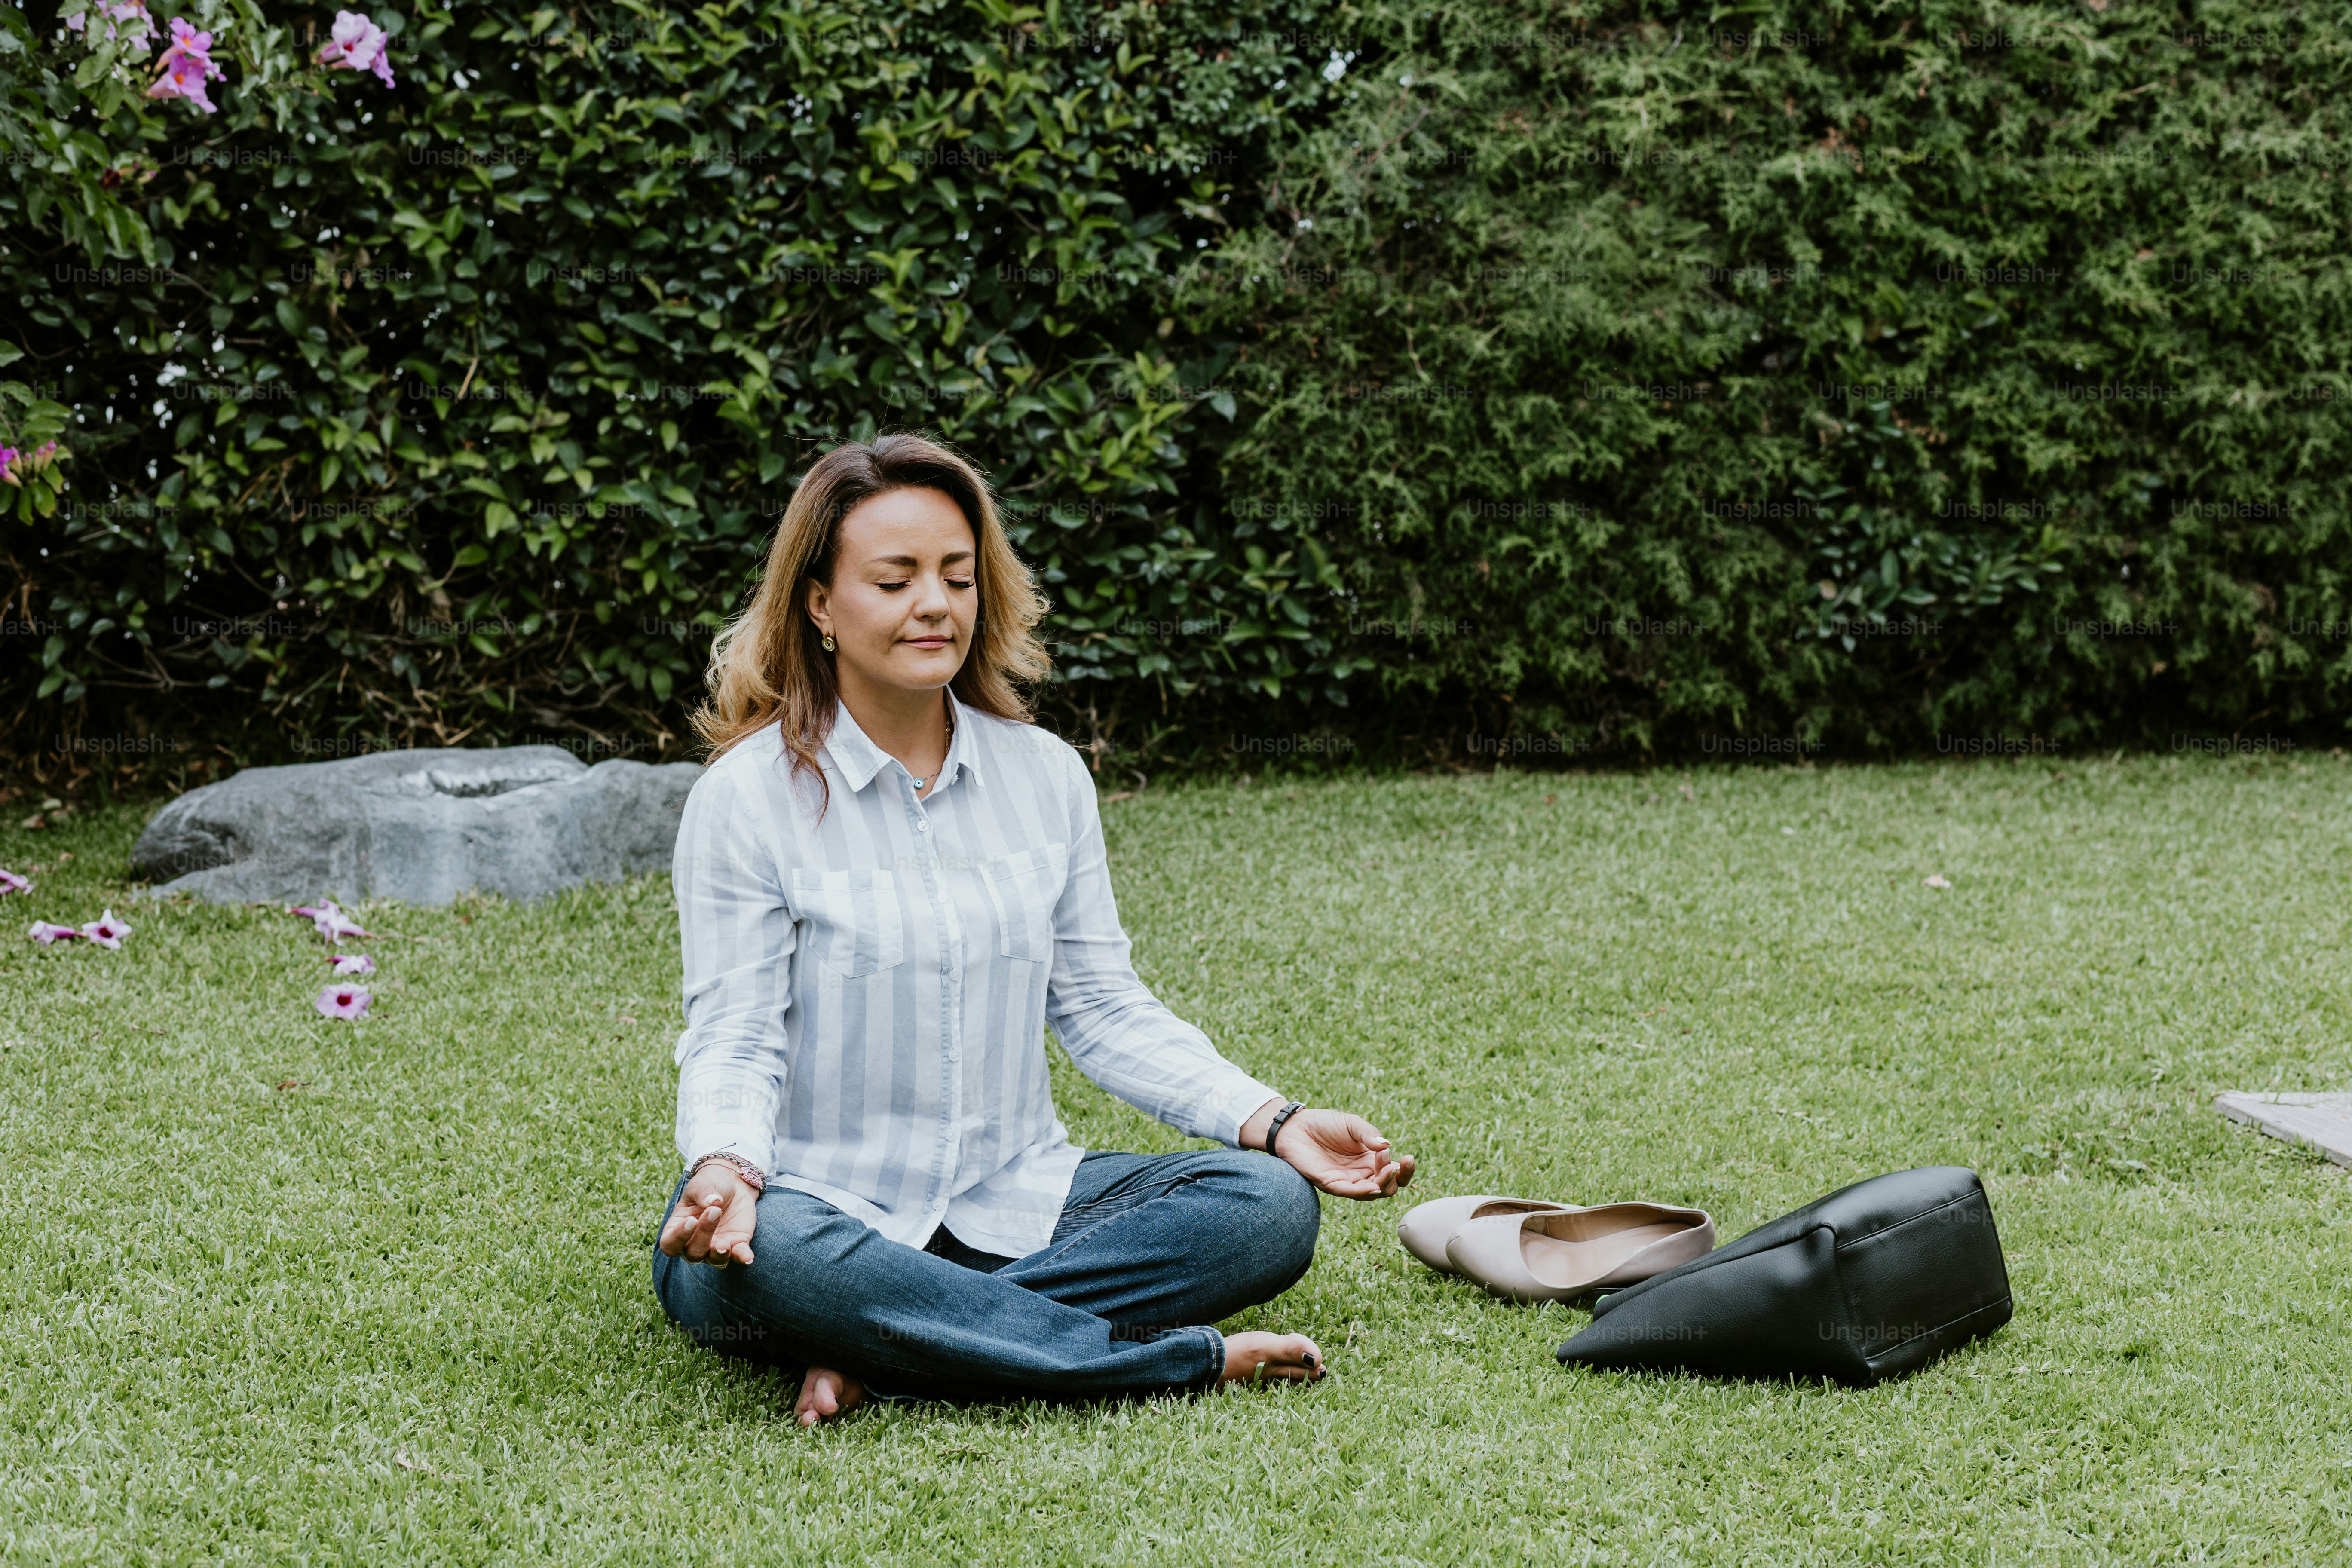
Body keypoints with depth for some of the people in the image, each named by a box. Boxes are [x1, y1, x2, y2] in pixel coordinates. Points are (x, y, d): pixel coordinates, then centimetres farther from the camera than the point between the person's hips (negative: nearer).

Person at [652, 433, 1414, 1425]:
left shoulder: (1046, 776, 8)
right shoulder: (750, 795, -5)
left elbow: (1102, 1007, 10)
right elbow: (735, 1041, -8)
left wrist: (1274, 1122, -3)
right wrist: (724, 1169, -30)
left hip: (1015, 1203, 4)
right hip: (830, 1206, -4)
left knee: (1269, 1205, -18)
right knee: (757, 1258, -39)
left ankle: (875, 1355, -25)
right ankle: (1182, 1359, -29)